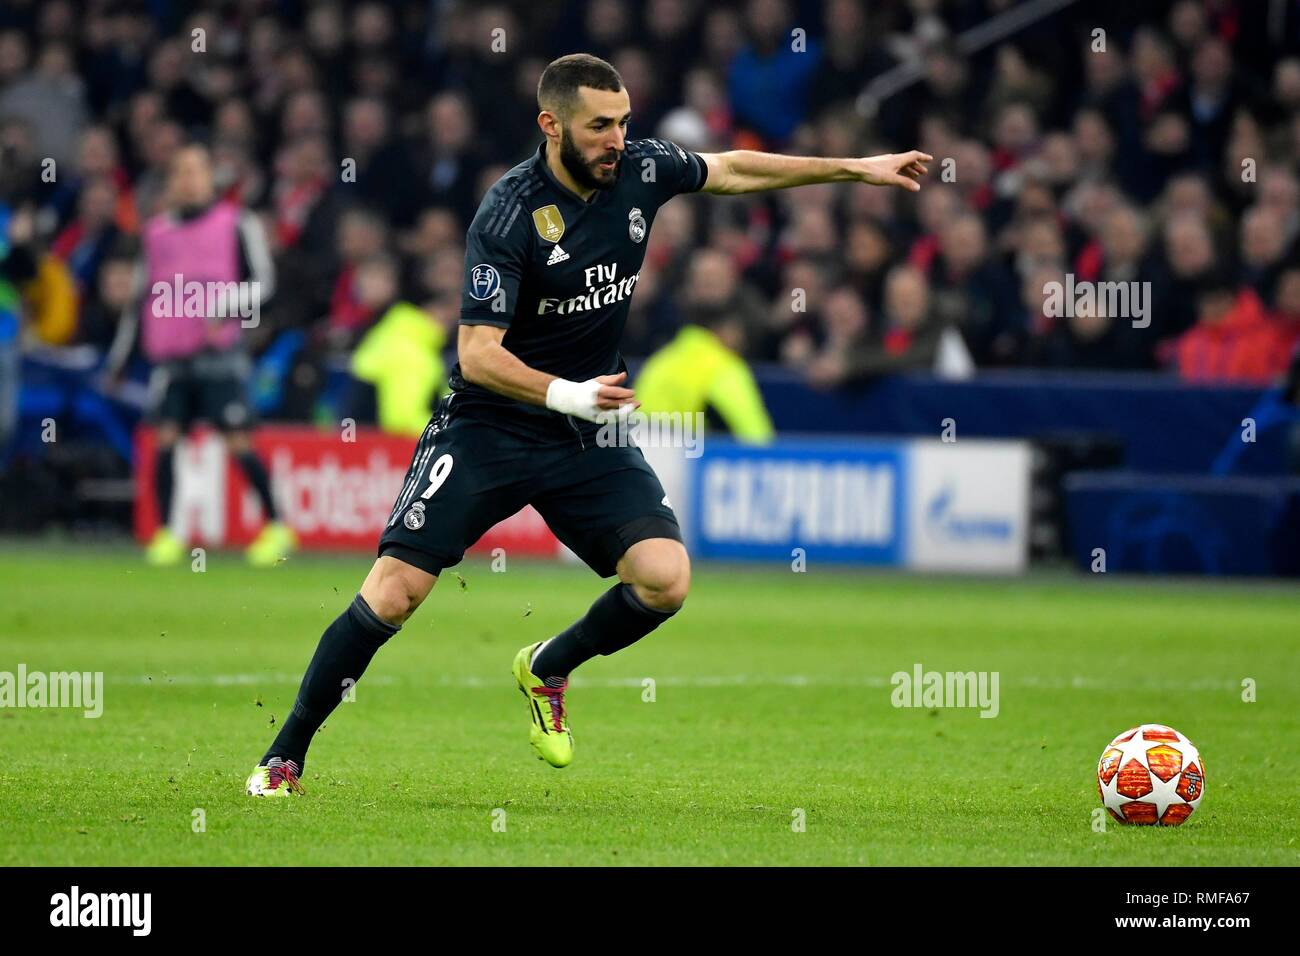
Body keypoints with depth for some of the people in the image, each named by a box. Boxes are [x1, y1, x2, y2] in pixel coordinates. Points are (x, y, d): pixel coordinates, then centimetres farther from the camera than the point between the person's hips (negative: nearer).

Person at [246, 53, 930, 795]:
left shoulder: (639, 171, -4)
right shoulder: (508, 215, -21)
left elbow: (732, 169, 16)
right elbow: (477, 354, -23)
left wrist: (857, 169, 19)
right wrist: (565, 395, -38)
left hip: (589, 434, 5)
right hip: (488, 428, -5)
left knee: (666, 578, -15)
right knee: (394, 592, -14)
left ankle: (546, 670, 14)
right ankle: (286, 755, 2)